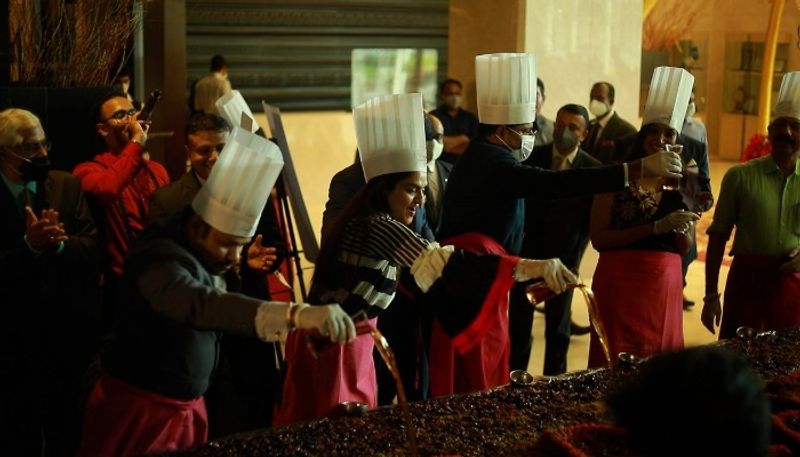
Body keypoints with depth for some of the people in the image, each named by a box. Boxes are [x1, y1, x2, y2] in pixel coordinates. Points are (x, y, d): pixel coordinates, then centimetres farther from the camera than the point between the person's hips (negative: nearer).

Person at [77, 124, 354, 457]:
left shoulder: (200, 254, 3)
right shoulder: (162, 258, -26)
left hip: (187, 407, 8)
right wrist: (296, 314, -58)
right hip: (139, 411, -8)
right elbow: (200, 305, -46)